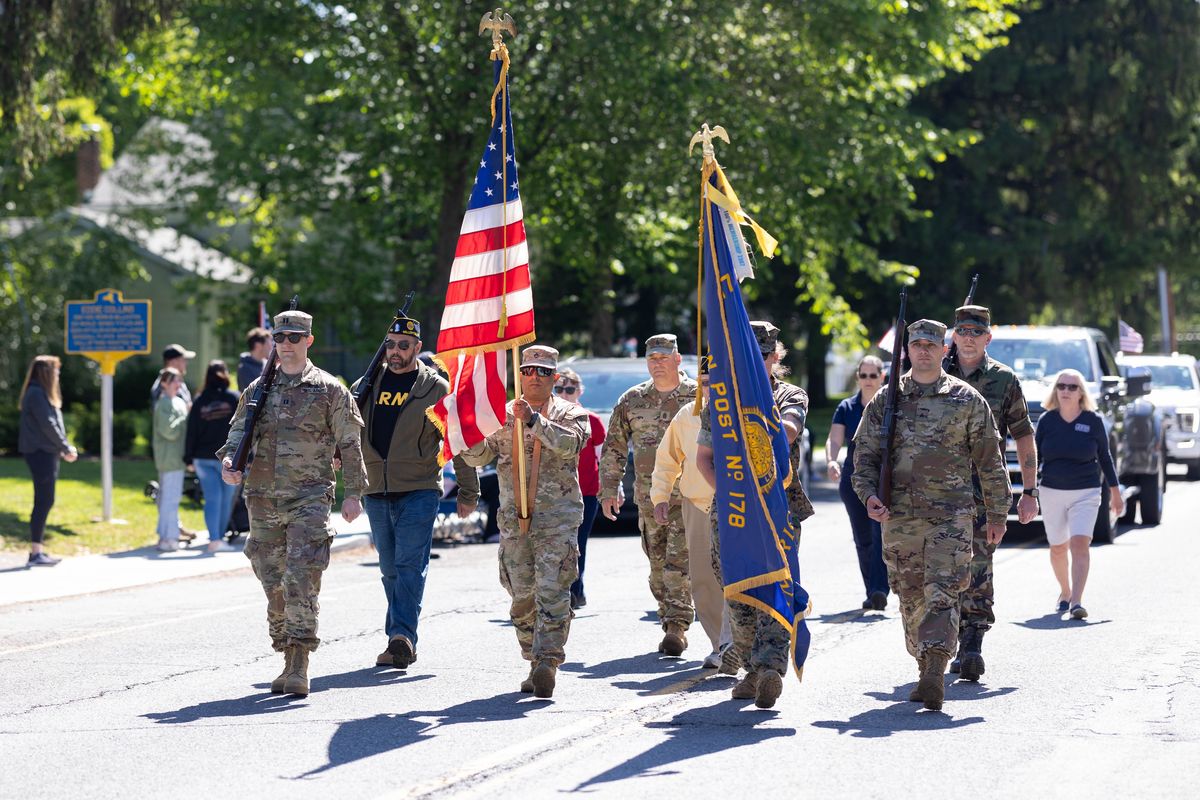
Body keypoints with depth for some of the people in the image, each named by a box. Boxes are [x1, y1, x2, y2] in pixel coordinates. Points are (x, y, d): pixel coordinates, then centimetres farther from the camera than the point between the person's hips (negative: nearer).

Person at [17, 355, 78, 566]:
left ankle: (38, 549, 14)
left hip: (46, 453, 10)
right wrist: (66, 448, -10)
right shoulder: (36, 394, -13)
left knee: (45, 502, 11)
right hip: (40, 452, -10)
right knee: (44, 502, -9)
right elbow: (47, 425, -17)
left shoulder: (42, 393, 18)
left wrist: (64, 449, 8)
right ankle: (35, 553, -8)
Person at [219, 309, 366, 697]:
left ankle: (299, 667, -17)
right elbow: (239, 429, 10)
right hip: (263, 500, 4)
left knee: (302, 579, -15)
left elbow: (349, 444, 4)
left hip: (310, 498, -4)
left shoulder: (329, 389, 4)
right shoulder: (258, 389, 14)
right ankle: (288, 659, 18)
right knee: (273, 583, 7)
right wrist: (229, 459, -12)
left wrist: (353, 493, -1)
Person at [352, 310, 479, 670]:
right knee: (390, 569, 9)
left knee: (410, 566, -13)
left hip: (419, 491, -5)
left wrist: (468, 491, 3)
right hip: (376, 492, 5)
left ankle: (402, 636, -20)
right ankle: (401, 641, 16)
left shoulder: (436, 389, 0)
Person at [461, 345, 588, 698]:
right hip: (514, 519, 3)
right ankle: (535, 664, 16)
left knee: (552, 592, -13)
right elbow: (478, 456, 8)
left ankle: (547, 662, -18)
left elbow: (569, 443, -16)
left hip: (557, 519, -3)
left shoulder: (570, 414, 5)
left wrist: (533, 420, -27)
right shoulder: (503, 415, 13)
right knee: (522, 596, 6)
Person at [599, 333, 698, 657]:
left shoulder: (699, 396, 0)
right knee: (658, 566, 8)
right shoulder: (632, 400, 8)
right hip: (649, 497, 4)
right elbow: (613, 448, 13)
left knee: (679, 563, -14)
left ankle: (677, 627, -14)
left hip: (689, 496, -4)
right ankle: (670, 625, 18)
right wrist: (609, 489, 6)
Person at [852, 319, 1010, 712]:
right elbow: (864, 454, 9)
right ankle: (926, 670, 20)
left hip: (951, 516, -3)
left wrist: (997, 513, 9)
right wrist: (869, 494, -9)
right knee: (911, 599, 7)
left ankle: (935, 672, -24)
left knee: (942, 594, -14)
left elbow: (989, 461, 9)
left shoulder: (967, 400, 5)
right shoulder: (886, 400, 9)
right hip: (898, 517, 3)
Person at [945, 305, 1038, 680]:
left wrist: (1029, 491, 3)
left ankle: (972, 645, -18)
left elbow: (1024, 437, 8)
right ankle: (962, 646, 20)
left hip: (986, 490, -3)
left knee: (978, 565, -14)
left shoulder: (1004, 379, 5)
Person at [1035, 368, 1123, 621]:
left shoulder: (1093, 421, -2)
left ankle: (1077, 601, -22)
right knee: (1058, 548, 12)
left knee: (1080, 544, -17)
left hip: (1085, 493, -2)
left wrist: (1115, 492, 12)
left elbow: (1104, 457, 8)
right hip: (1051, 492, 2)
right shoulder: (1047, 420, 1)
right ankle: (1065, 592, 36)